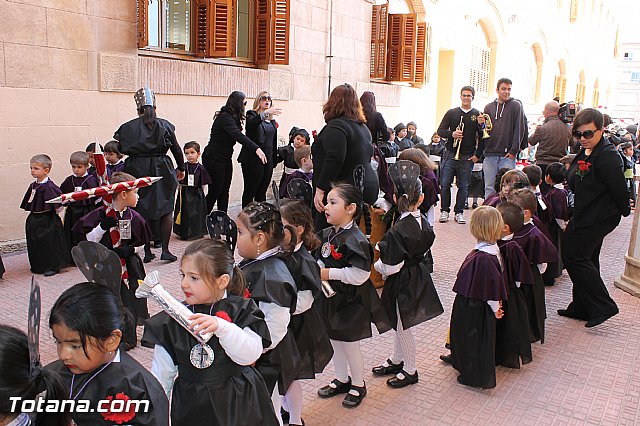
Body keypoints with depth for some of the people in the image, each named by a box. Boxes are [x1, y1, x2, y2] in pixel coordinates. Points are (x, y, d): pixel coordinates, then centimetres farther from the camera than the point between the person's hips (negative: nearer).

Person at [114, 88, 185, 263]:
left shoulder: (128, 127, 0)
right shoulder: (164, 125, 1)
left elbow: (121, 149, 1)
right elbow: (176, 149, 6)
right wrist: (181, 168, 19)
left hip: (137, 170, 1)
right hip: (161, 169, 0)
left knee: (142, 210, 9)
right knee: (165, 209, 8)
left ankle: (147, 251, 12)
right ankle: (165, 250, 1)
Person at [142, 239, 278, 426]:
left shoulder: (242, 310, -9)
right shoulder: (171, 321, -5)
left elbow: (250, 355, -22)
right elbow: (161, 375, 3)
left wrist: (221, 327, -34)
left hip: (239, 405, -1)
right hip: (190, 410, 2)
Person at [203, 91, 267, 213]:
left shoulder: (231, 117, 10)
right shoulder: (225, 117, -21)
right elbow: (238, 136, -34)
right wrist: (256, 148, -44)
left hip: (225, 159, 9)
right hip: (214, 159, -9)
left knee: (224, 191, 7)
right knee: (215, 191, -4)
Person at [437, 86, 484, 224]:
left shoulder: (477, 115, 7)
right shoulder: (451, 113, 8)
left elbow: (482, 137, 7)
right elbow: (440, 131, 5)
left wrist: (477, 155, 1)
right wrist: (452, 134, -14)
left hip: (467, 157, 0)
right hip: (451, 154, 1)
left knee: (463, 186, 2)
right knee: (445, 184, -3)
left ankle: (459, 212, 12)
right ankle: (444, 210, 10)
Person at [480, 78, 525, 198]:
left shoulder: (515, 106, 2)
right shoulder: (489, 107, 13)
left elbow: (519, 129, -3)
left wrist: (514, 150, -10)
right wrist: (481, 124, -6)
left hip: (508, 155, -3)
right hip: (490, 154, 4)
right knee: (489, 188, 6)